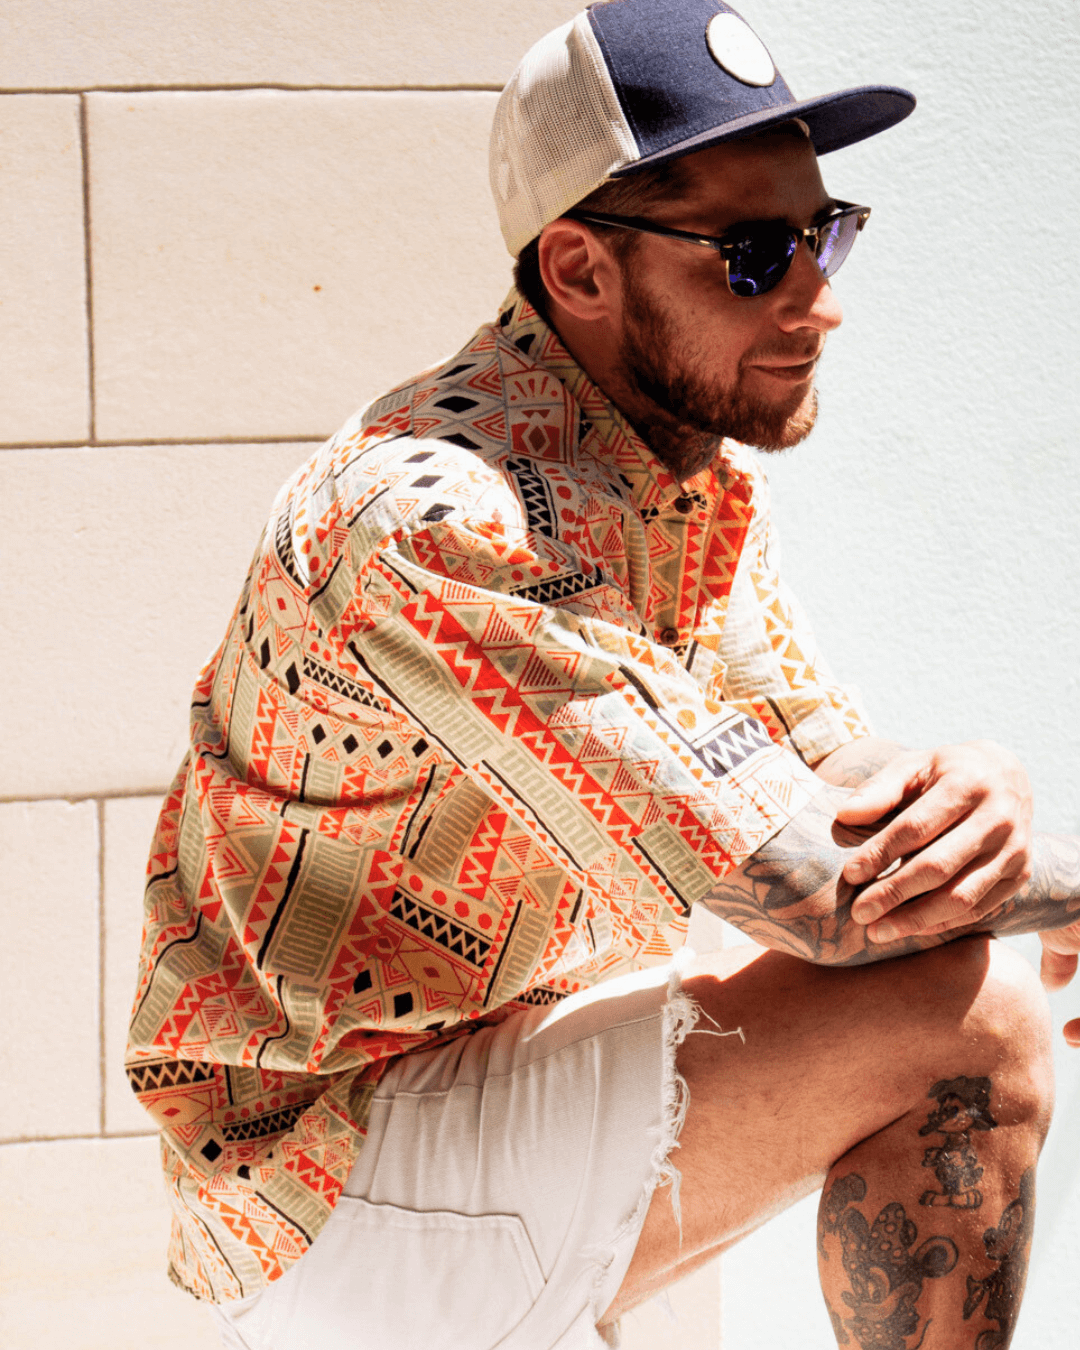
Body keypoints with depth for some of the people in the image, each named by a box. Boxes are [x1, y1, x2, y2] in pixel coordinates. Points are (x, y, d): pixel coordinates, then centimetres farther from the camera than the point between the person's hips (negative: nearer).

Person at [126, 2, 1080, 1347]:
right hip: (331, 1210, -9)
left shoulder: (700, 469, 4)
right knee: (963, 1019, -22)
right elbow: (820, 890, -29)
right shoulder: (436, 517, -27)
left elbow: (838, 764, 5)